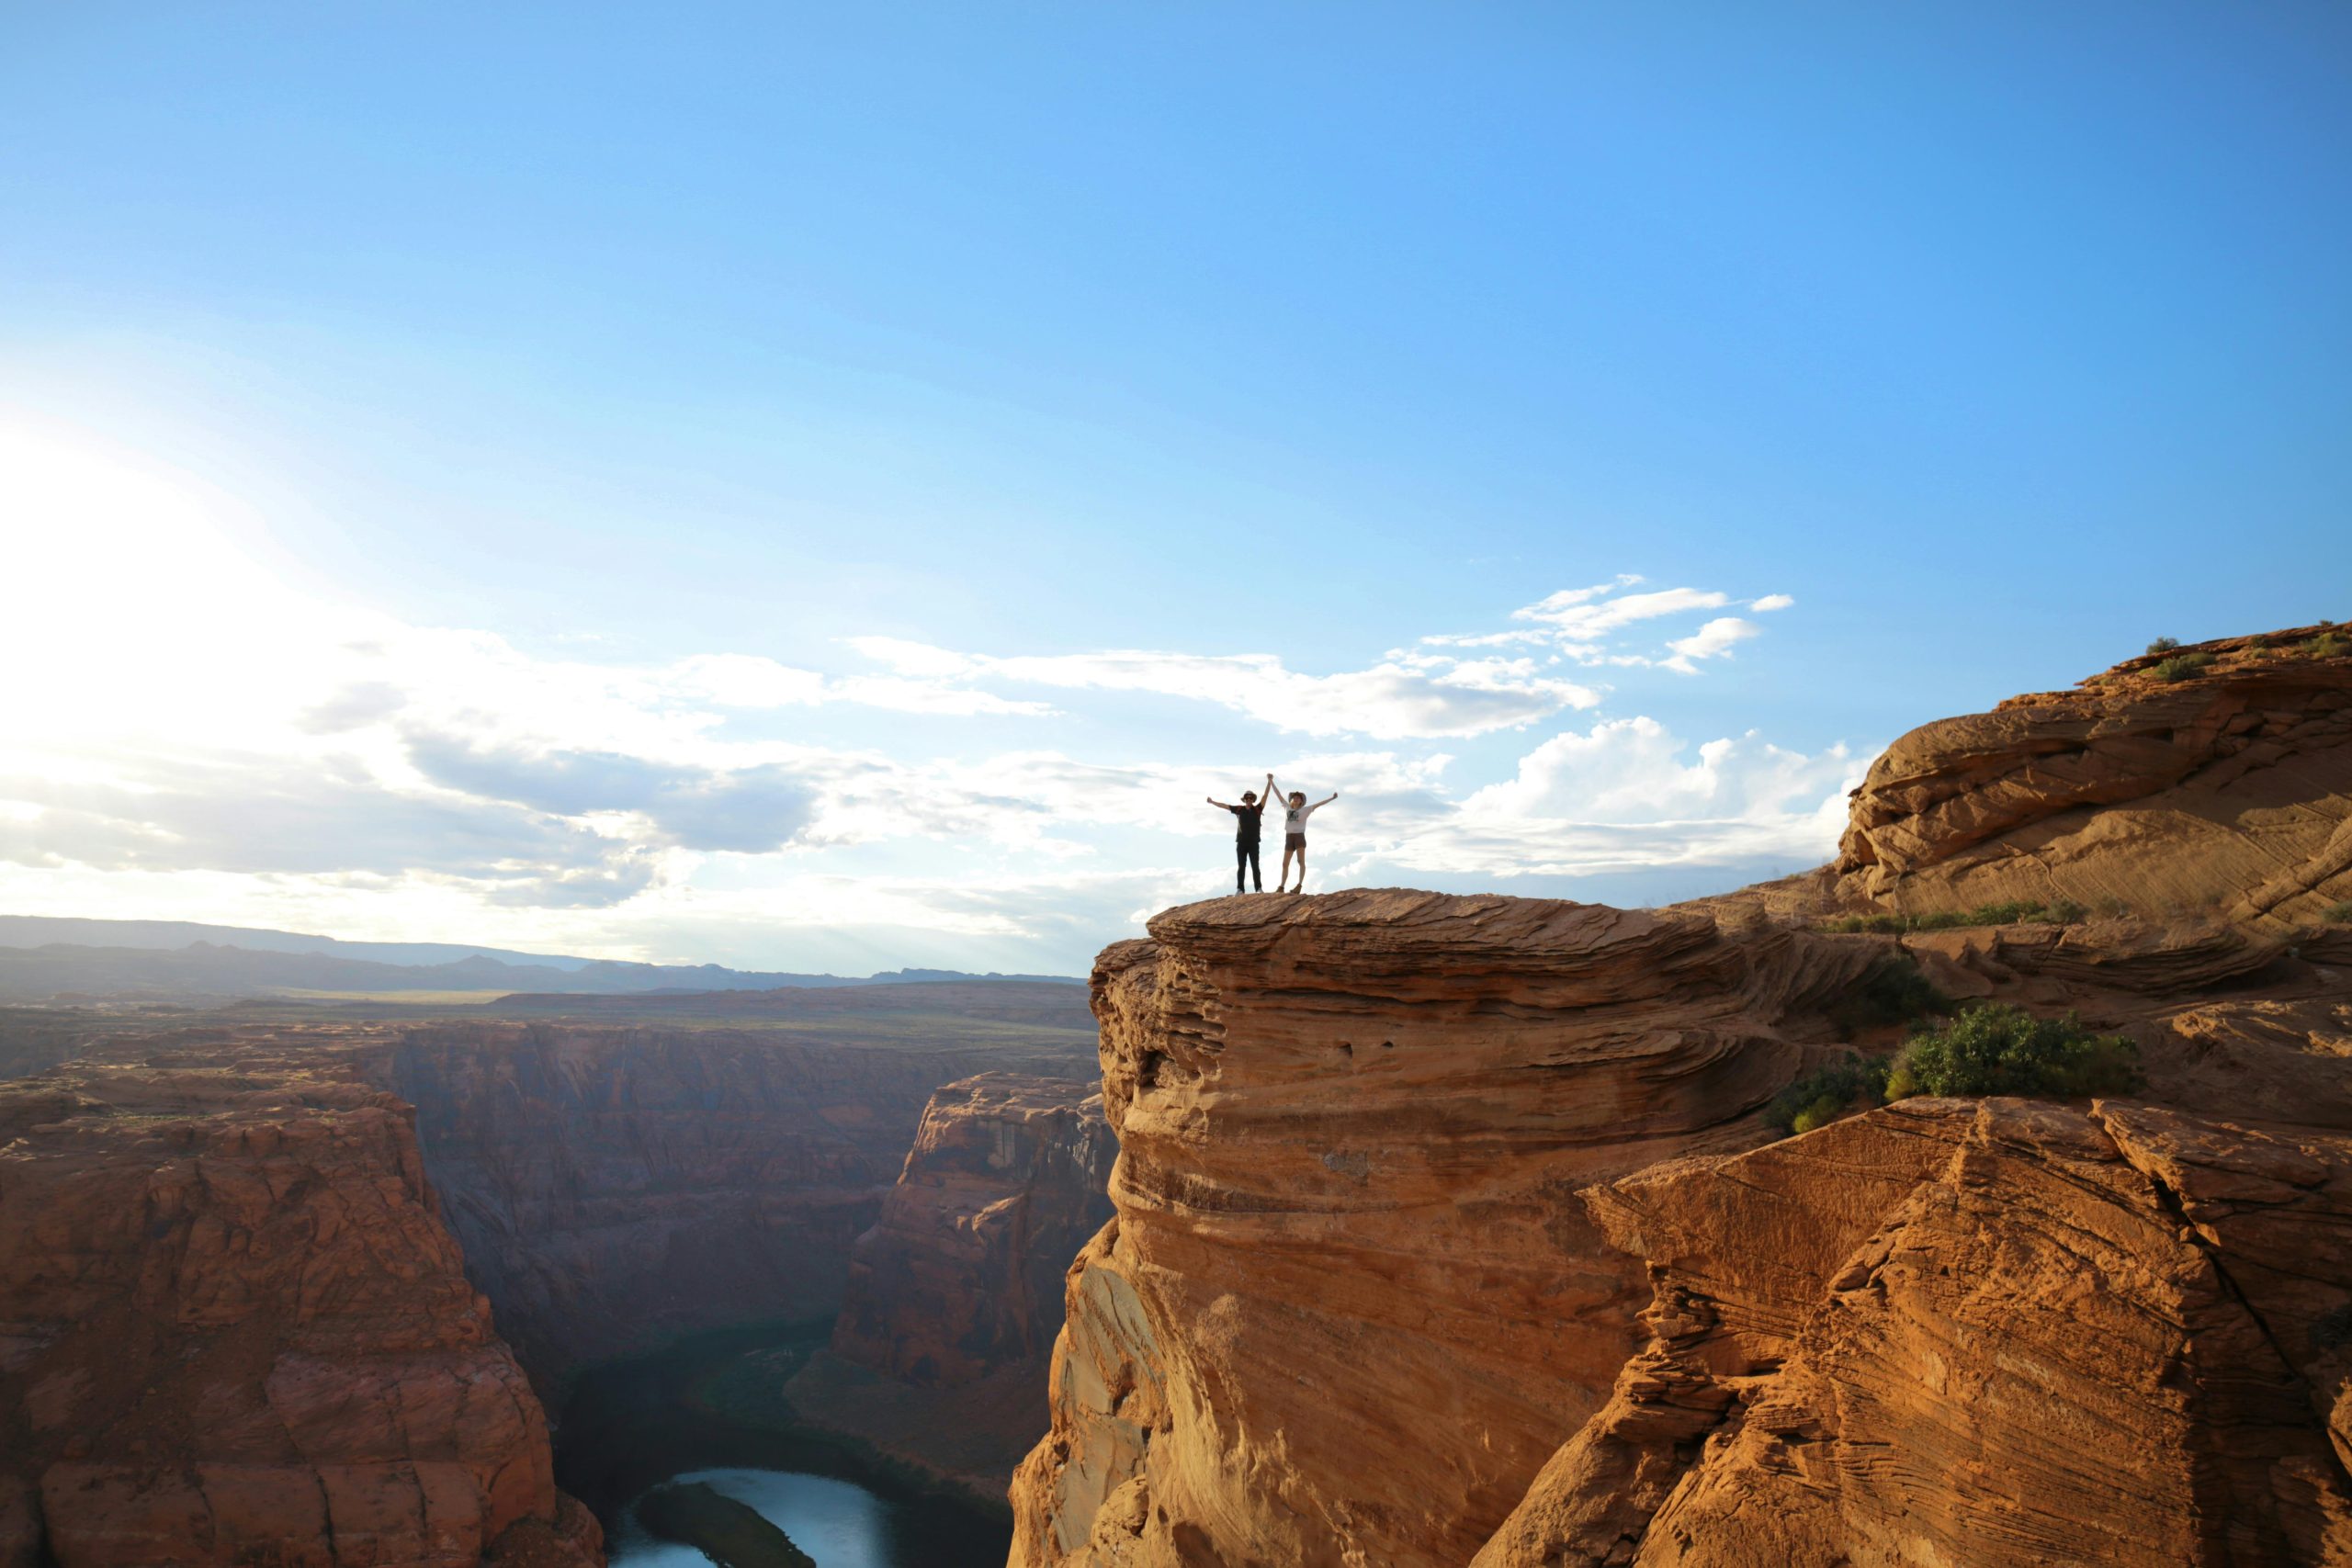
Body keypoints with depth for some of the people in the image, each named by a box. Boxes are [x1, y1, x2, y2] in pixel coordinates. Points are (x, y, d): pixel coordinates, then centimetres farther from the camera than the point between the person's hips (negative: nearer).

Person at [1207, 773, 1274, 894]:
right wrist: (1213, 802, 21)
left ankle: (1259, 888, -2)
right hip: (1241, 842, 2)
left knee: (1255, 866, -2)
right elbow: (1225, 806, 16)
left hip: (1253, 843, -2)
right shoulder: (1239, 809, 7)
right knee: (1241, 867, 3)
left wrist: (1269, 782, -18)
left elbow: (1265, 796, -8)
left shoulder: (1257, 809, 1)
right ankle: (1239, 889, 3)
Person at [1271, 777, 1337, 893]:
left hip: (1300, 837, -4)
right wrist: (1271, 781, 23)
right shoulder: (1287, 808, 13)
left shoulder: (1305, 810, 3)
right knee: (1285, 864, 5)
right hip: (1289, 838, 4)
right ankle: (1281, 887, 9)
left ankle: (1299, 886, -16)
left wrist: (1332, 798, -13)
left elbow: (1319, 804, -4)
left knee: (1301, 861, -13)